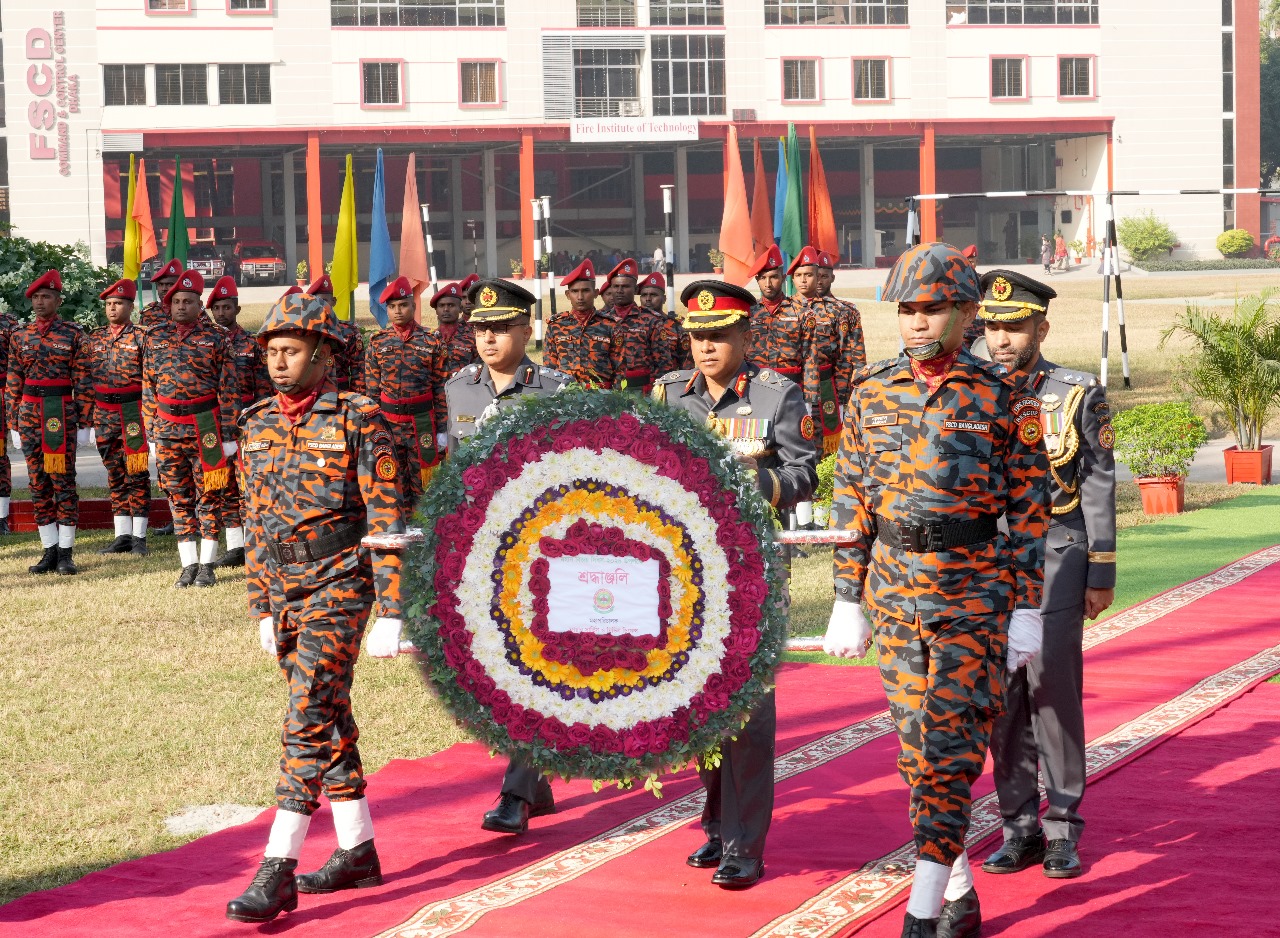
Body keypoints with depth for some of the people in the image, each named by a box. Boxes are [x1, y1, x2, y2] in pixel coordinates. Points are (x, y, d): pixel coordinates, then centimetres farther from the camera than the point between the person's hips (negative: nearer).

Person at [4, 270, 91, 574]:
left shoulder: (73, 335, -1)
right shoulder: (20, 337, 8)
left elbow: (83, 382, -2)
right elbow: (12, 383, 10)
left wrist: (83, 423, -5)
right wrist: (13, 424, 6)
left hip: (62, 412, -4)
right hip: (29, 412, 4)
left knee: (63, 480, -2)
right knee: (38, 482, 6)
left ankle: (66, 553, 3)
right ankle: (50, 550, 11)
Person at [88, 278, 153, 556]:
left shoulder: (141, 338, -3)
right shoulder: (95, 339, 12)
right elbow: (87, 379, 15)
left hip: (133, 414, -5)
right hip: (104, 414, 5)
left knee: (137, 475, -1)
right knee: (115, 476, 9)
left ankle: (139, 537, 3)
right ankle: (122, 536, 14)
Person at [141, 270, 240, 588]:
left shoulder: (214, 337, -1)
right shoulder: (155, 337, 8)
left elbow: (228, 389, -3)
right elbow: (148, 388, 11)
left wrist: (228, 435, -7)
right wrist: (151, 433, 7)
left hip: (205, 427, -3)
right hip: (167, 427, 3)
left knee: (208, 496, 1)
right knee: (178, 497, 7)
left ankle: (207, 565, 7)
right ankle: (188, 565, 12)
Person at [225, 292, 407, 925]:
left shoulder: (357, 421, -10)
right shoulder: (258, 426, 9)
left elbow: (386, 520, -11)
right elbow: (257, 522, 16)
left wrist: (390, 613, -15)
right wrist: (263, 608, 14)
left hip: (340, 587, -7)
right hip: (285, 590, 7)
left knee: (309, 719, -13)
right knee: (329, 719, 13)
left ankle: (278, 871, -16)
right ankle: (358, 852, 23)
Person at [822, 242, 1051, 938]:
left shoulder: (1001, 399, -2)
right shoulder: (872, 394, 6)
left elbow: (1029, 507, 0)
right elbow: (851, 502, 9)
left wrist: (1027, 610, -3)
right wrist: (847, 600, 7)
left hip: (975, 591, -3)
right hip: (894, 588, 4)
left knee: (948, 747, -8)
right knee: (917, 748, 7)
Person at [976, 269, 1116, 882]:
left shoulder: (1079, 396, 0)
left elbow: (1098, 488, 0)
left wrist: (1101, 576, -3)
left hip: (1054, 561, -3)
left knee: (1053, 690, -7)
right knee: (1002, 698, 3)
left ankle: (1063, 832, 3)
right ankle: (1019, 829, 12)